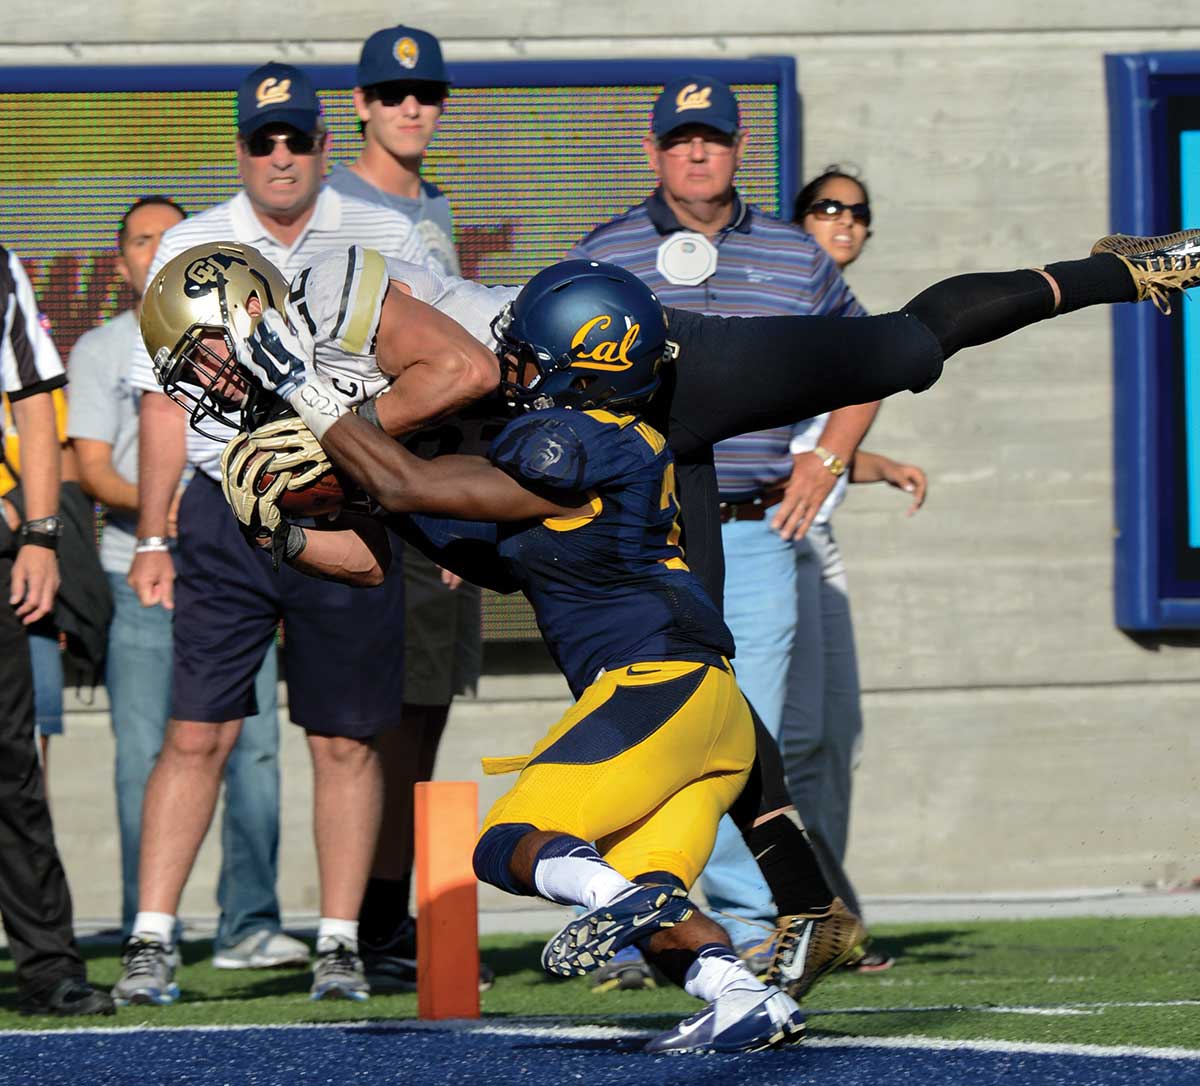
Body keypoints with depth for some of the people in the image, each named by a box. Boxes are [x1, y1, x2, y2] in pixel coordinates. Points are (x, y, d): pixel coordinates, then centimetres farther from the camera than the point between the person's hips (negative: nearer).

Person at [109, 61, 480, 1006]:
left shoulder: (386, 243, 5)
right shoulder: (192, 248, 8)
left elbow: (450, 373, 4)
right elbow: (166, 403, 9)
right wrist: (153, 539, 5)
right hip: (227, 513, 0)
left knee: (346, 741, 2)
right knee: (197, 734, -5)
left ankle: (340, 945, 10)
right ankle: (152, 942, -3)